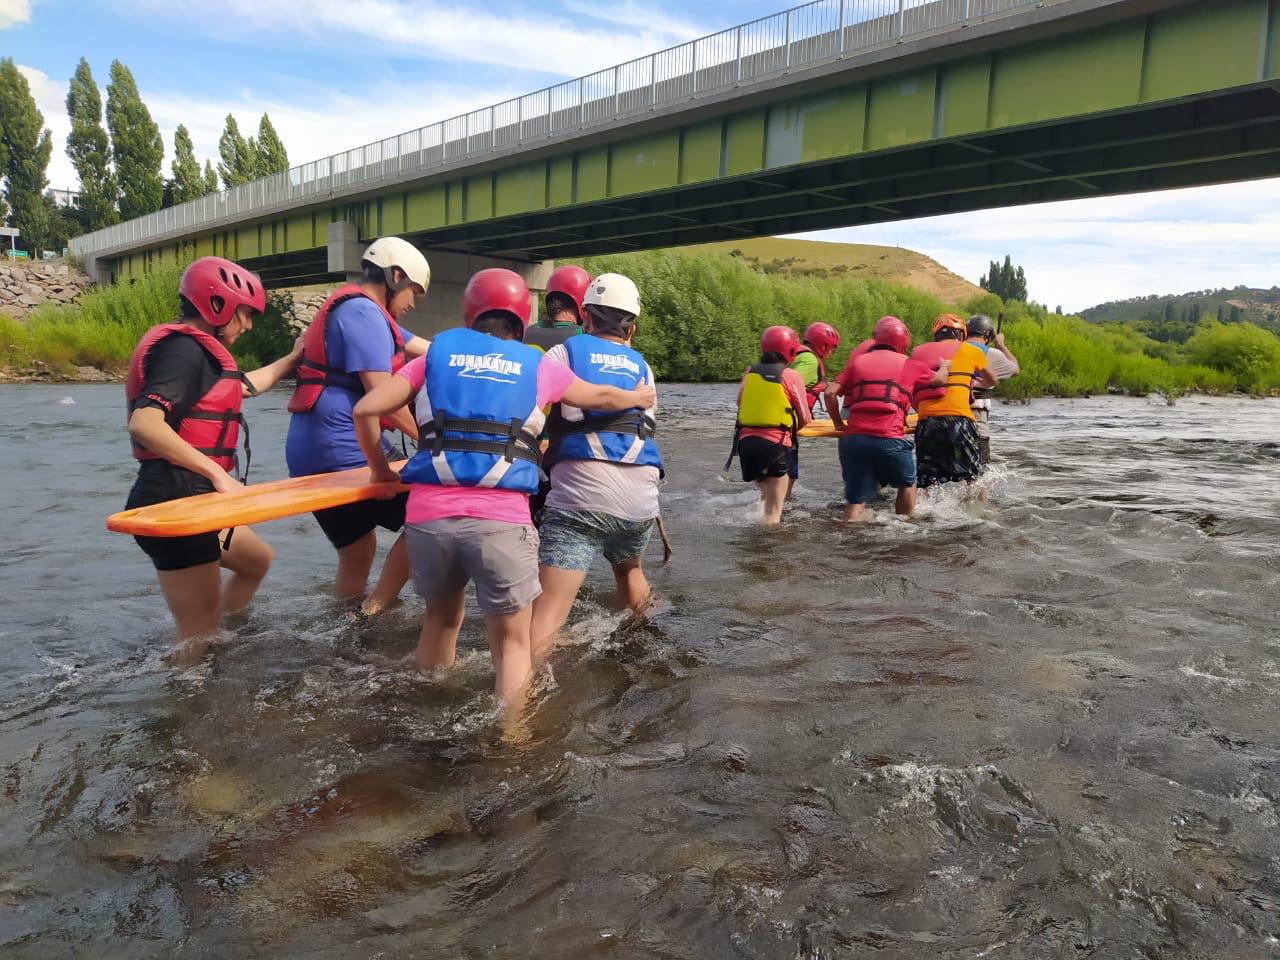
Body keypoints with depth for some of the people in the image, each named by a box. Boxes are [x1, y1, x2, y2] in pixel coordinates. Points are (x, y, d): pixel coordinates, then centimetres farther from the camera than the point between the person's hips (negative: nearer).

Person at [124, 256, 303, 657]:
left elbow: (243, 386, 34)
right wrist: (217, 473, -26)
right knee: (197, 636, -4)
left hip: (192, 502, 11)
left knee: (257, 560, 29)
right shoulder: (185, 348, -14)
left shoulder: (193, 349, 16)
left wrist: (293, 358, 42)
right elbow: (144, 424, -27)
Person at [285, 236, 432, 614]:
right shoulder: (363, 313, -11)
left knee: (357, 553, 19)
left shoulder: (354, 310, 22)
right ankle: (372, 614, 2)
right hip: (342, 453, -10)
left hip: (312, 455, 10)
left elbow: (429, 350, 25)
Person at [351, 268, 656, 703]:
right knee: (512, 643, 13)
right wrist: (639, 399, 52)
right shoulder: (538, 366, 14)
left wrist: (381, 470, 23)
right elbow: (604, 397, 31)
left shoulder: (437, 353, 15)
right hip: (501, 521, -2)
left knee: (440, 618, 26)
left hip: (428, 515, 3)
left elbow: (365, 410, 7)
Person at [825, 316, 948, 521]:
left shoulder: (857, 361, 13)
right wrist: (945, 367, 47)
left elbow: (831, 392, 4)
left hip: (854, 438, 2)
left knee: (856, 500, 7)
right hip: (889, 439, -2)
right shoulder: (908, 364, 9)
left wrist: (838, 423, 17)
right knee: (907, 484, 24)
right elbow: (940, 379, 25)